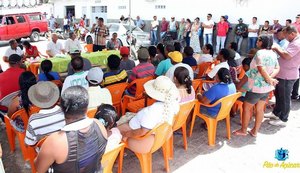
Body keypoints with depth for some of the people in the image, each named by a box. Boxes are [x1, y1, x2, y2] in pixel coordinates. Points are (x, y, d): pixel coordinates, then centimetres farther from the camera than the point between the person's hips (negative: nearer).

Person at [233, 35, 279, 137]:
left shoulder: (260, 53, -19)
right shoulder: (273, 54, 6)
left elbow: (261, 70, -25)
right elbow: (277, 68, 5)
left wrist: (269, 79, -13)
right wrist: (271, 77, -10)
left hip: (257, 87, -8)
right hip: (267, 87, 8)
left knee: (246, 107, 7)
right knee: (260, 109, 15)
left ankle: (243, 130, 18)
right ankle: (255, 131, 25)